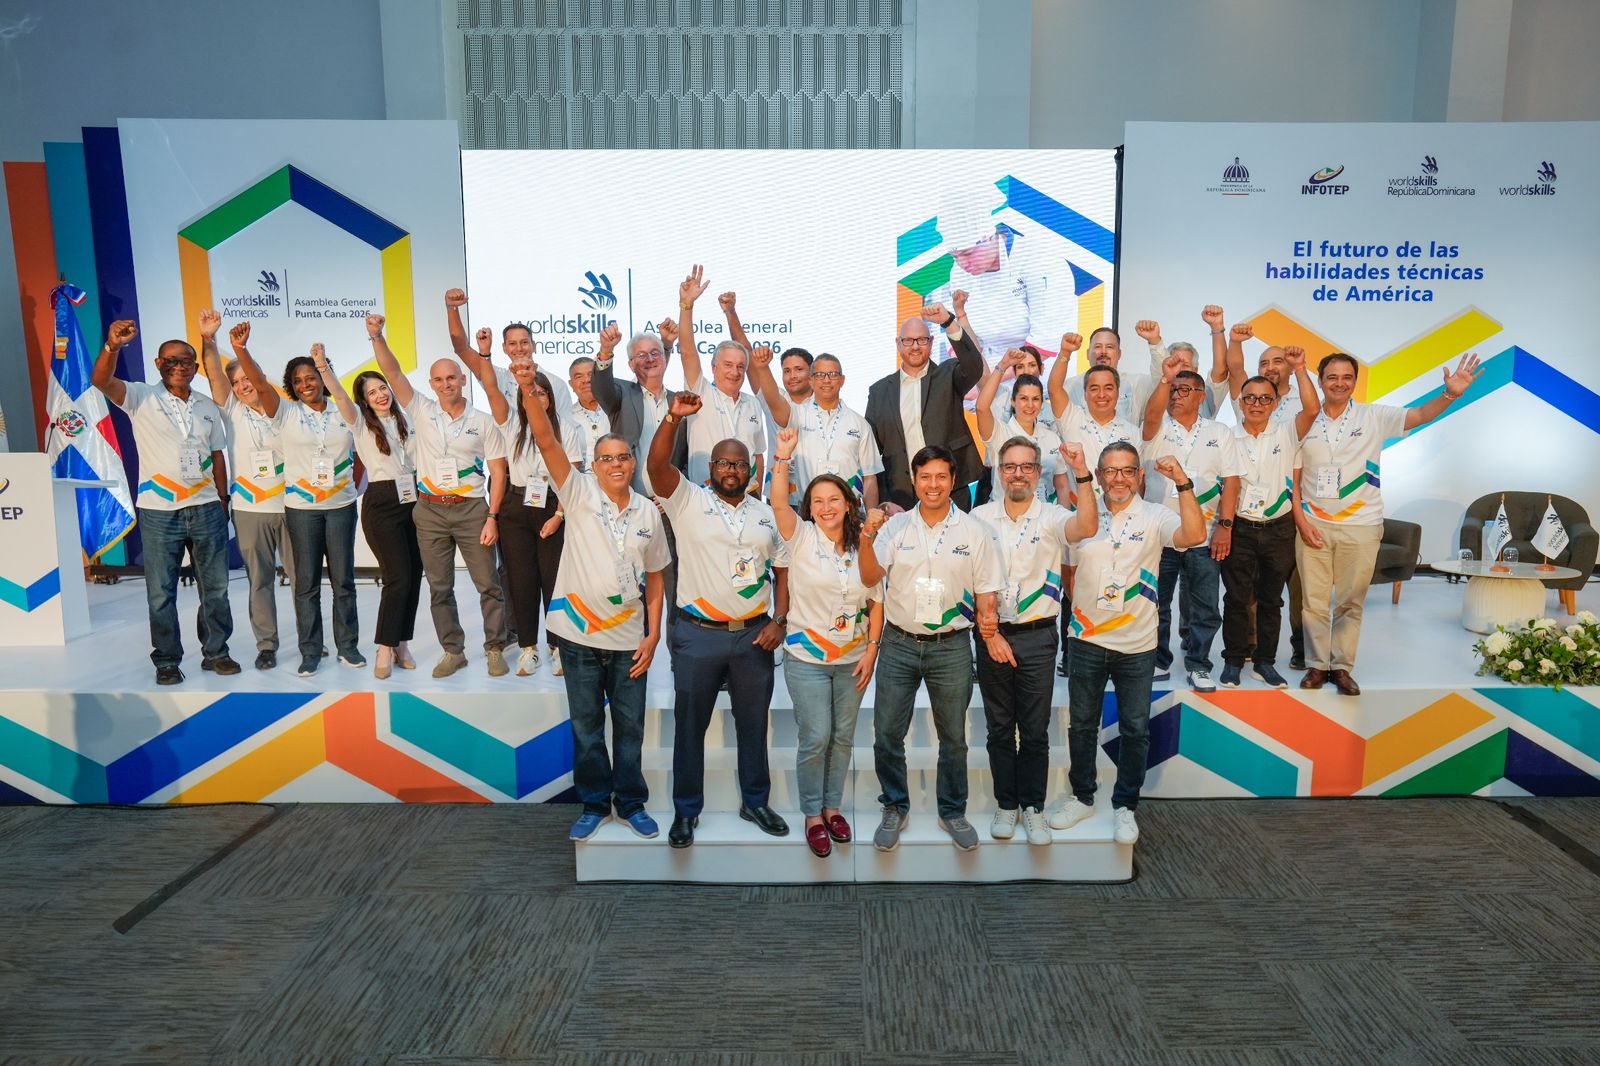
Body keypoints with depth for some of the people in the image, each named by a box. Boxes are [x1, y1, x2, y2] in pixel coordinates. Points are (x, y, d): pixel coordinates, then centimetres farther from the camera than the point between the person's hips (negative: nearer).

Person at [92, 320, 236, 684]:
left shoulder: (207, 406, 11)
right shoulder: (142, 397, 0)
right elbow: (101, 380, -18)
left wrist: (223, 502, 10)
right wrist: (112, 346, -37)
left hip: (206, 510, 3)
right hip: (159, 512, -3)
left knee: (215, 587, 9)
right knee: (161, 592, 4)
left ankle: (216, 651, 21)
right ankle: (167, 661, 14)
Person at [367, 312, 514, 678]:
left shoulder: (484, 421, -2)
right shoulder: (421, 411, 4)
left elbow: (497, 471, -2)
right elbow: (393, 373, -4)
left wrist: (492, 517, -8)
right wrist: (377, 337, -18)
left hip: (471, 510, -2)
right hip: (429, 511, 2)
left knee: (488, 584, 1)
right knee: (439, 587, 9)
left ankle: (495, 649, 14)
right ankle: (453, 651, 20)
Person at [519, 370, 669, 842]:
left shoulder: (649, 512, 3)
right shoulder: (579, 493, -3)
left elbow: (654, 579, 7)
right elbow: (548, 443, -19)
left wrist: (653, 636, 2)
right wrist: (531, 395, -35)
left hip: (628, 638, 1)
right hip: (578, 633, -1)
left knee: (630, 726, 12)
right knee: (586, 726, 11)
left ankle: (631, 803, 28)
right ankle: (594, 804, 27)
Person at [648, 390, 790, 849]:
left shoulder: (767, 515, 9)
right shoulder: (688, 501, -1)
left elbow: (783, 571, 11)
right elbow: (656, 464, -18)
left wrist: (778, 621, -2)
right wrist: (674, 418, -32)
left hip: (754, 635, 3)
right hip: (698, 635, -3)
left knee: (754, 724, 14)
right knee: (689, 725, 7)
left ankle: (755, 802, 31)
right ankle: (686, 810, 23)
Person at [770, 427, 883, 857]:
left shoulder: (862, 547, 3)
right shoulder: (801, 537, -6)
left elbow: (876, 601, 7)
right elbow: (778, 503, -24)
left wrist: (871, 650, 1)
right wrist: (783, 457, -34)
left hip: (852, 660, 4)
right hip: (807, 659, -3)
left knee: (843, 736, 12)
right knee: (815, 738, -2)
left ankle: (832, 806, 30)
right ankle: (812, 814, 17)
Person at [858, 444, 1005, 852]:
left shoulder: (973, 531, 0)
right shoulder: (895, 526, 0)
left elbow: (985, 588, 3)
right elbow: (871, 577, -7)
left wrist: (987, 620, -15)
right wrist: (867, 539, -23)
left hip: (951, 647, 0)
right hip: (899, 645, 1)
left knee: (953, 737, 12)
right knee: (887, 734, 6)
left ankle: (953, 811, 31)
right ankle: (894, 808, 26)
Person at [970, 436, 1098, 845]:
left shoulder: (1051, 517, -3)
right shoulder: (980, 518, 0)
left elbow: (1086, 527, -26)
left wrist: (1082, 473, -36)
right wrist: (989, 634, -6)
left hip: (1037, 636, -1)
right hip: (990, 635, 1)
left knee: (1035, 729, 7)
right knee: (999, 727, 11)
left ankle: (1033, 806, 22)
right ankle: (1006, 804, 25)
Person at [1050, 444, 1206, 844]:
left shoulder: (1155, 517, -5)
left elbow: (1194, 536, -24)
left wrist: (1183, 484, -30)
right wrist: (1070, 611, 1)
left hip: (1137, 645, -1)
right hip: (1087, 641, 2)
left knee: (1135, 729, 9)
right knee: (1082, 724, 13)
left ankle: (1125, 806, 25)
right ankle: (1082, 797, 31)